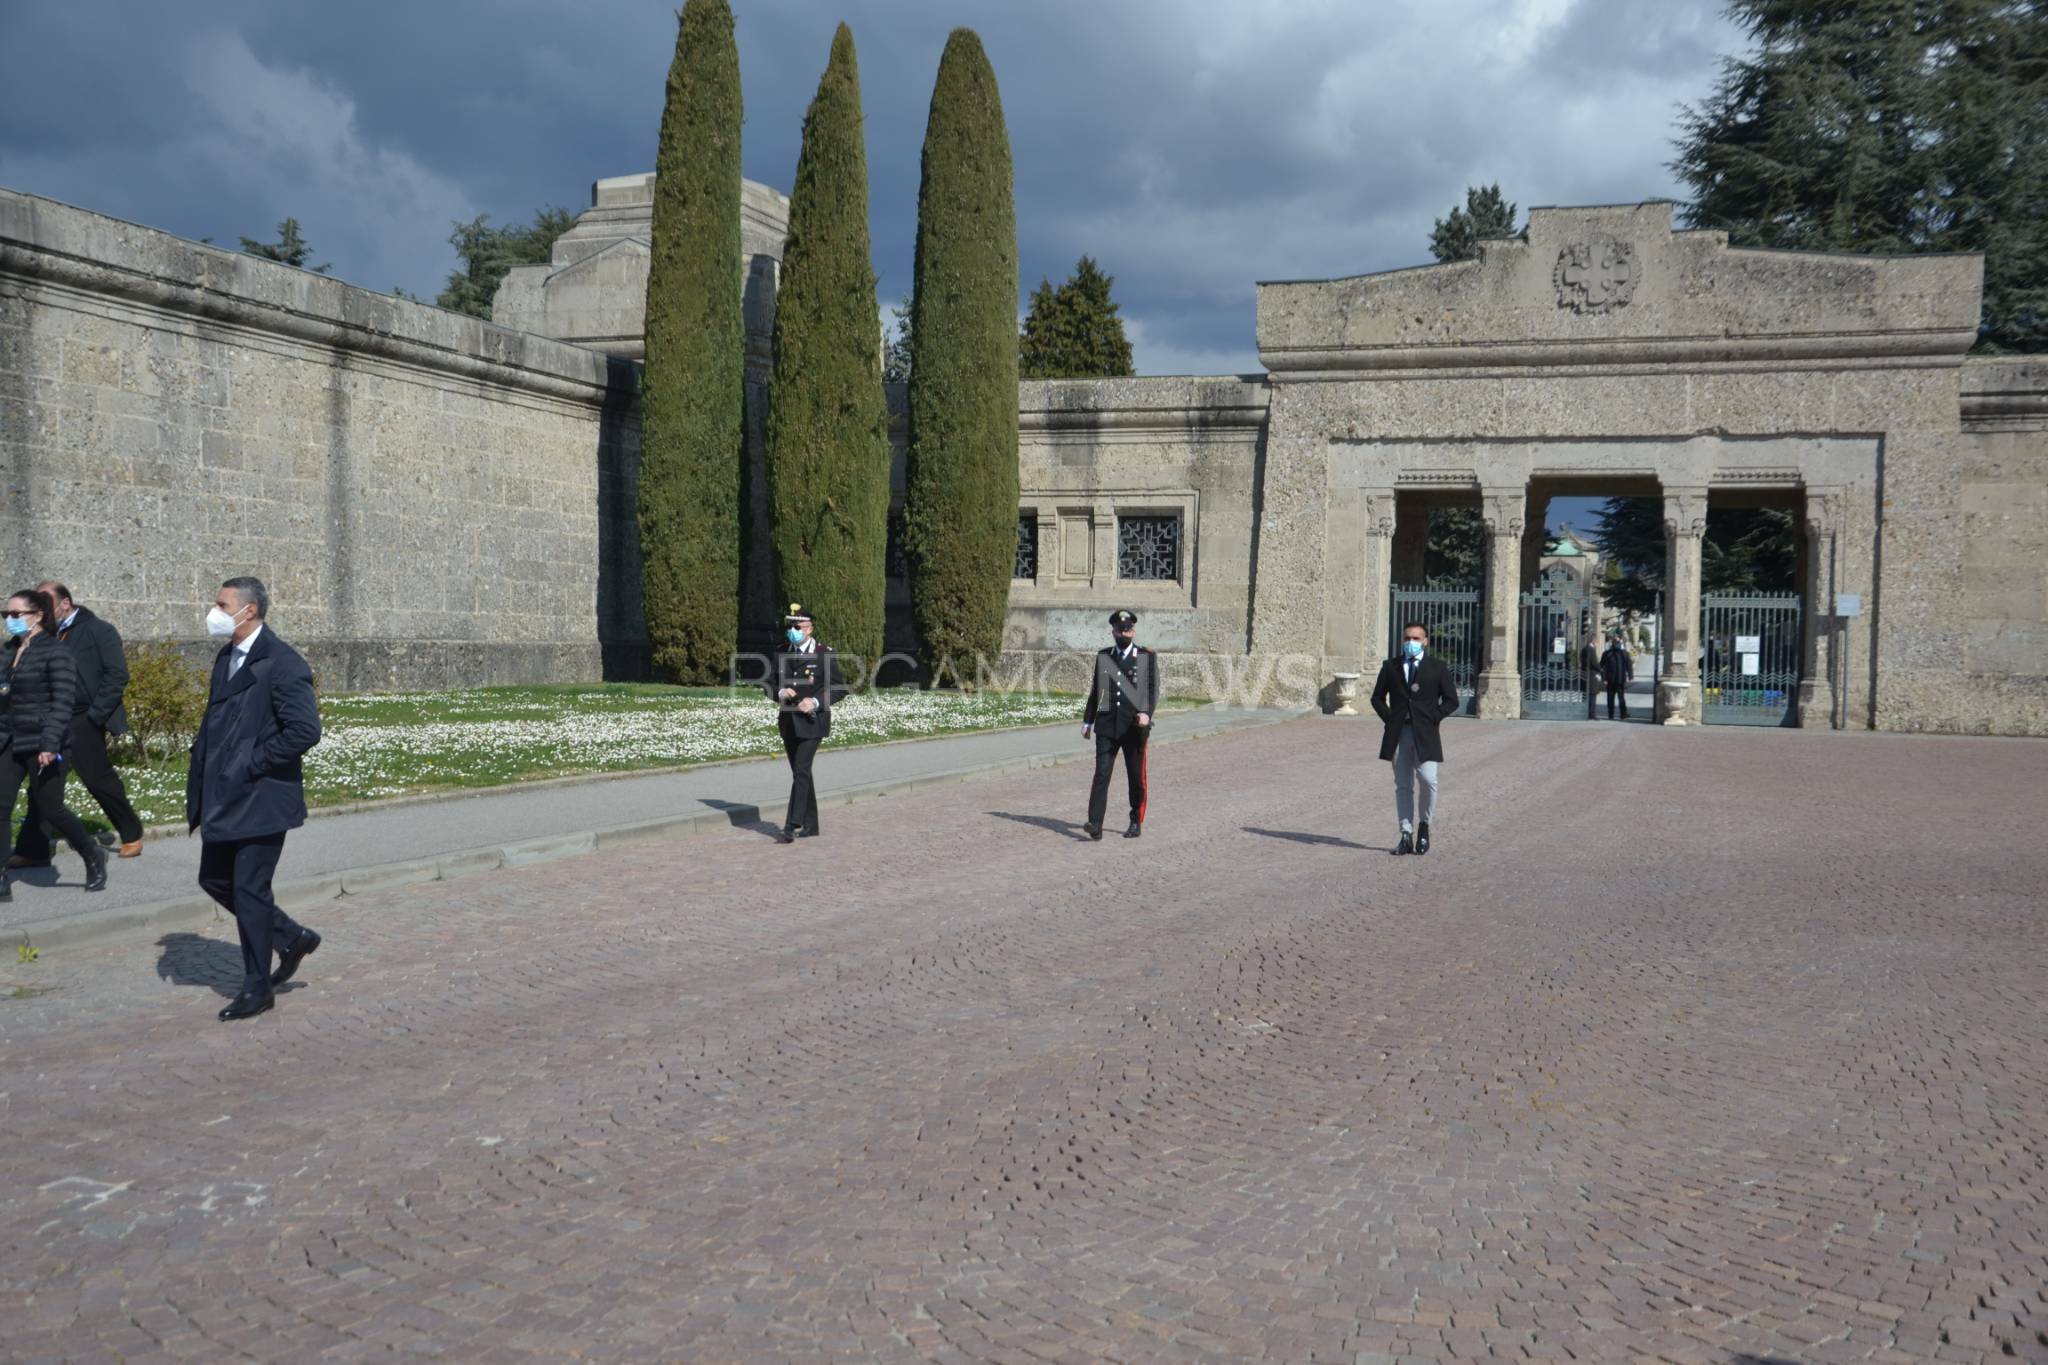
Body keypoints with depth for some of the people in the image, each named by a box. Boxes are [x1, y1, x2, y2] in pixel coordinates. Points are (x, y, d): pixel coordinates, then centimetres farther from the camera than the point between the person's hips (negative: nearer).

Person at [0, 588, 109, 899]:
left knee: (49, 809, 1)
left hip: (43, 745, -7)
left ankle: (93, 856, 24)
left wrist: (50, 744, -23)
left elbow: (62, 703, -16)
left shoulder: (56, 654, -10)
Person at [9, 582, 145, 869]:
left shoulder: (98, 631, -5)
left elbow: (117, 674, -9)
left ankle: (131, 833, 22)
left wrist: (97, 715, -13)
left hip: (83, 724, -5)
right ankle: (32, 851, 6)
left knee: (100, 780, 3)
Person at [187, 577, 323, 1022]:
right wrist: (199, 791, 10)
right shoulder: (226, 657, 11)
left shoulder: (281, 663, -17)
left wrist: (250, 765, -18)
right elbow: (214, 723, 18)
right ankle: (291, 937, 31)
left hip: (260, 799, -9)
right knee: (215, 880, 15)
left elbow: (306, 730, -23)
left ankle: (257, 988, 14)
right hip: (223, 798, 9)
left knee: (249, 890, -1)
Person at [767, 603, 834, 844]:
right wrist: (781, 692, -10)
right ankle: (810, 826, 21)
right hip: (788, 722, 6)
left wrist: (815, 701, -19)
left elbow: (835, 687, -4)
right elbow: (771, 683, 12)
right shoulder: (781, 653, 8)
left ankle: (792, 826, -16)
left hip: (812, 720, -6)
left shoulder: (824, 654, -6)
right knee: (800, 772, 11)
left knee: (801, 771, -14)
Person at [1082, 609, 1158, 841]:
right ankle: (1095, 824, -15)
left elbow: (1153, 688, -4)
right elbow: (1095, 691, 18)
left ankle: (1136, 822, 19)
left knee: (1136, 777, 6)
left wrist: (1146, 712, -20)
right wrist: (1087, 720, 16)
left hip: (1134, 726, -2)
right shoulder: (1102, 656, 13)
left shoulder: (1147, 656, 3)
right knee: (1101, 773, -8)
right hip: (1106, 725, 2)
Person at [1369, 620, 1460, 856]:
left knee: (1428, 780, -15)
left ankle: (1424, 827, 8)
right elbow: (1377, 697, 17)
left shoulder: (1437, 667, 5)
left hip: (1425, 734, -2)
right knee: (1403, 786, 4)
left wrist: (1433, 719, -5)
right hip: (1398, 733, 2)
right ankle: (1407, 836, 8)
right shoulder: (1390, 667, 11)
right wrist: (1389, 718, 2)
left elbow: (1451, 700, 6)